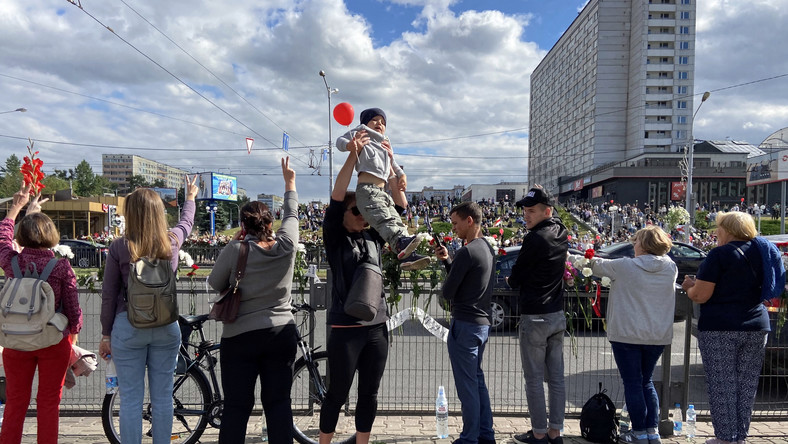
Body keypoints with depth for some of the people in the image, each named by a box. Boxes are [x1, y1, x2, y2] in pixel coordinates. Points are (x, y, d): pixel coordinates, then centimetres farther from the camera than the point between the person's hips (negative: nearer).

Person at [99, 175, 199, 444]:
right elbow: (186, 222, 23)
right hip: (167, 326, 2)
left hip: (128, 327, -2)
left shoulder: (119, 247, -7)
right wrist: (190, 197, 43)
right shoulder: (172, 241, -1)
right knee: (163, 397, 10)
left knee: (130, 399, 5)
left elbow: (108, 296, -2)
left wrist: (106, 335, 9)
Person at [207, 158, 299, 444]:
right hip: (282, 334, 2)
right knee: (279, 404, 9)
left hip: (240, 337, -2)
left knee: (236, 407, 4)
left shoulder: (235, 249, -9)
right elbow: (291, 214, 15)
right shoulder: (286, 245, -3)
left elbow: (216, 284, 4)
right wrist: (289, 181, 31)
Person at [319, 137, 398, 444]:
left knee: (369, 394, 13)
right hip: (345, 328, -4)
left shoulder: (374, 238, 7)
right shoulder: (335, 238, -3)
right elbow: (337, 195, -16)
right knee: (337, 393, 7)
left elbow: (400, 203, 5)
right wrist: (354, 154, -19)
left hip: (377, 327, 4)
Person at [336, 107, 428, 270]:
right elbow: (340, 141, 7)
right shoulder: (362, 134, 16)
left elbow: (393, 164, 45)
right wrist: (350, 145, -17)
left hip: (382, 192, 8)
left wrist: (401, 175, 25)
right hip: (367, 189, -8)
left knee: (397, 221, -9)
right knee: (384, 219, -29)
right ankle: (401, 242, -51)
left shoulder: (385, 144, 37)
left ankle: (408, 256, -19)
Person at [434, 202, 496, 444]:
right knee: (478, 380, 18)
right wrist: (446, 260, 10)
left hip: (465, 325, -9)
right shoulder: (487, 248, 10)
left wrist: (449, 296, 7)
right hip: (483, 322, 9)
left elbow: (447, 292, -14)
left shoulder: (467, 252, -18)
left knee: (467, 385, 0)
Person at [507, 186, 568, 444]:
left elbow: (515, 279, -10)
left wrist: (509, 280, 11)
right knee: (556, 377, 12)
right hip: (558, 315, 8)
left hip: (534, 317, -8)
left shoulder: (534, 239, -18)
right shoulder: (560, 233, 4)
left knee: (534, 379, 3)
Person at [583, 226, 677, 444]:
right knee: (646, 381, 18)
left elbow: (598, 266, 0)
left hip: (628, 334, -5)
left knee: (633, 383, 5)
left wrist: (592, 260, 23)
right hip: (658, 335, 5)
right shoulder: (671, 268, 0)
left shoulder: (625, 266, -13)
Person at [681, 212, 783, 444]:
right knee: (746, 385, 12)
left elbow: (700, 295, -14)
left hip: (720, 328, -6)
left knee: (722, 386, 2)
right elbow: (769, 289, 23)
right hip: (757, 326, 6)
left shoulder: (720, 255, -10)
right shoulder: (764, 250, 9)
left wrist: (689, 286, 7)